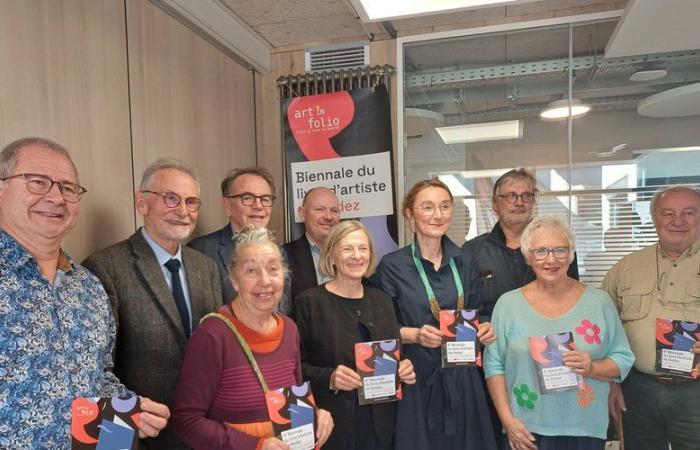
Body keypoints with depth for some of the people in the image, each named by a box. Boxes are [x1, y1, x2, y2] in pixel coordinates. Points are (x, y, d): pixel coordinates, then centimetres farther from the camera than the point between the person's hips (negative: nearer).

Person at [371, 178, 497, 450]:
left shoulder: (465, 262, 5)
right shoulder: (392, 266, -8)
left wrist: (484, 330, -5)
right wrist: (413, 334, -20)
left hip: (462, 380, 4)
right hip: (416, 382, -3)